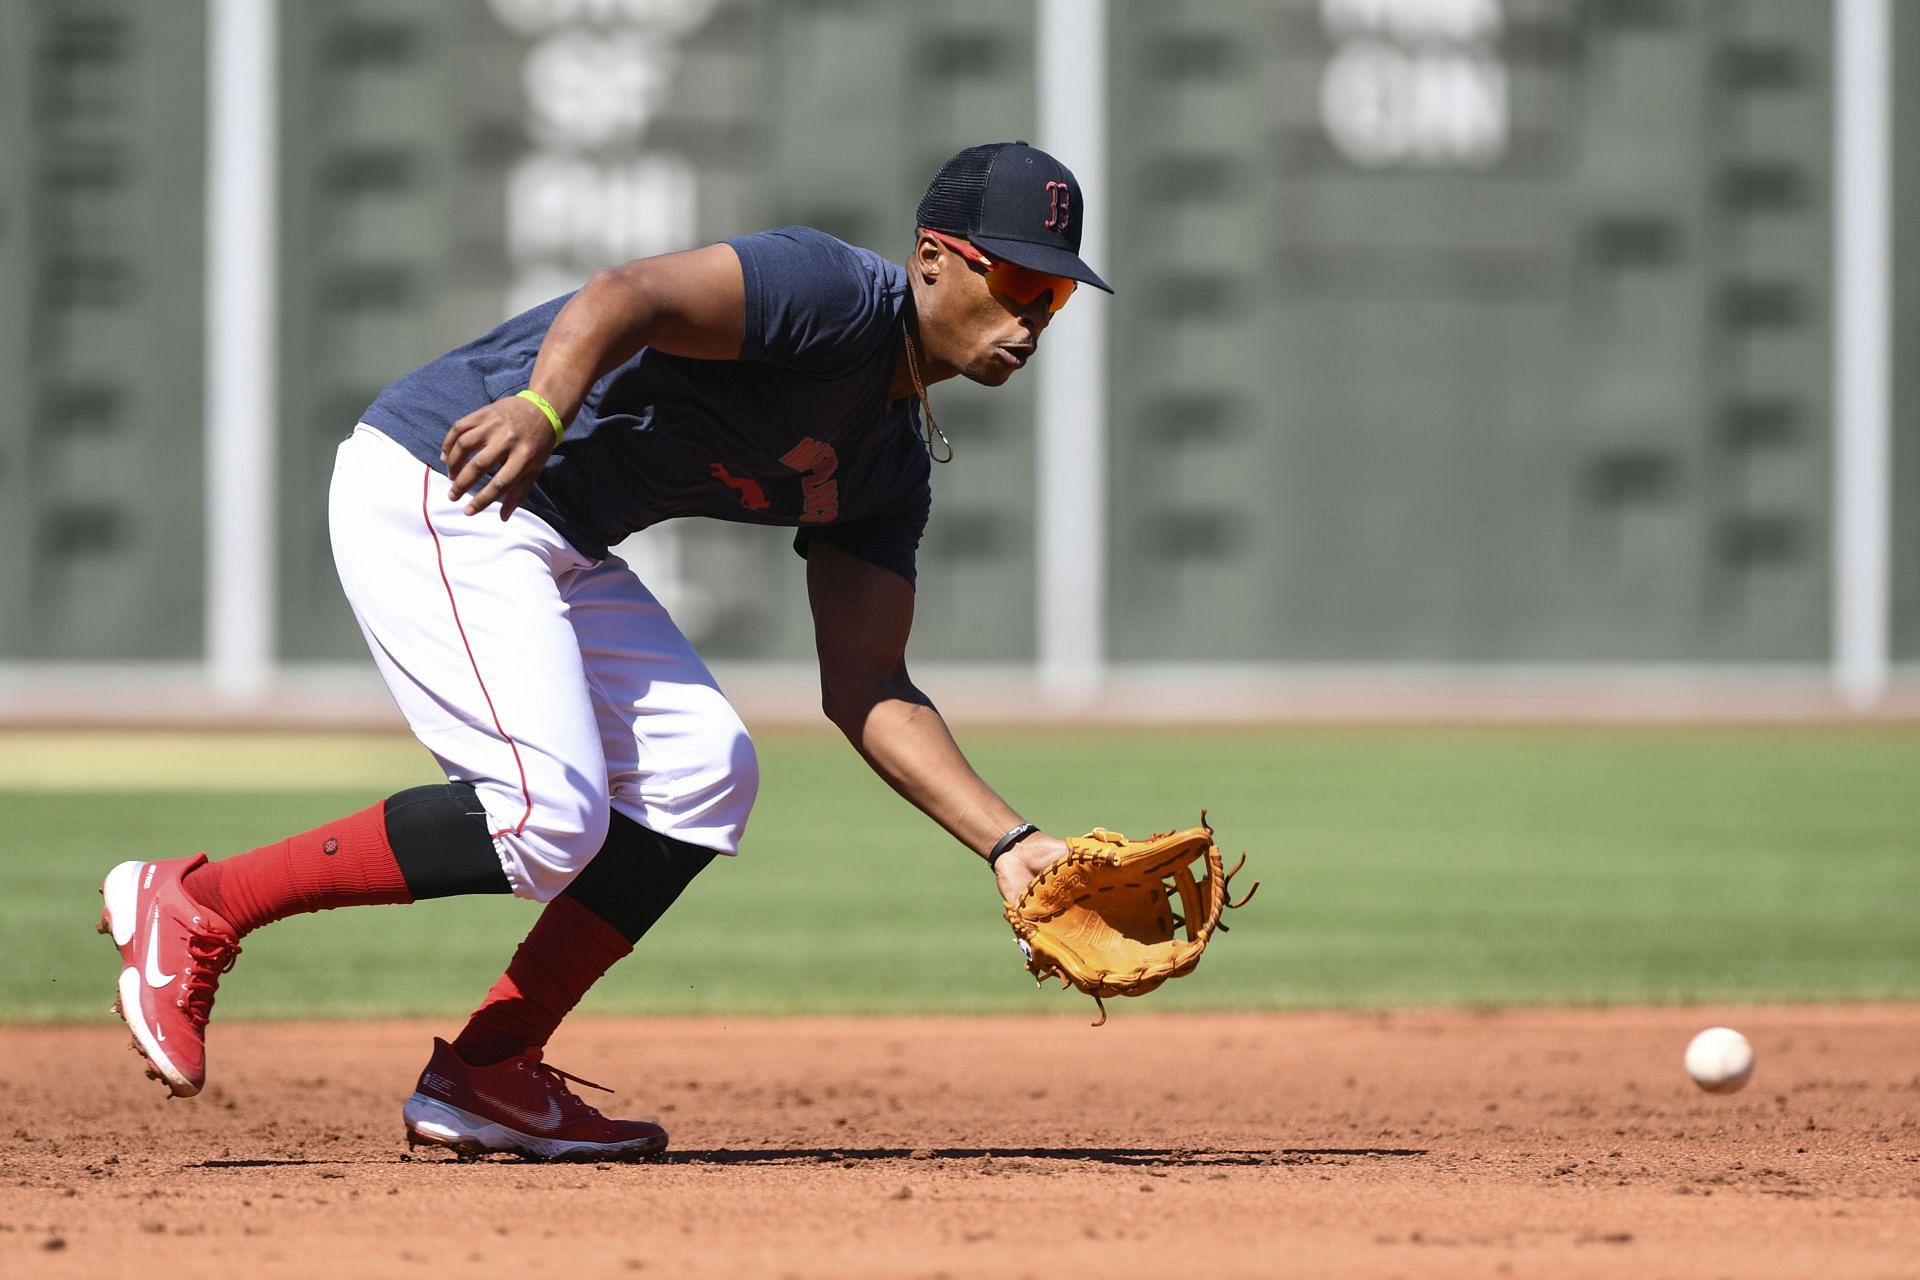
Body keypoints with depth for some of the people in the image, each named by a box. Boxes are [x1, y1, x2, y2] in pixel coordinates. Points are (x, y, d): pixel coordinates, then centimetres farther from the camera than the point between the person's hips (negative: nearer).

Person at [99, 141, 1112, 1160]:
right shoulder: (837, 294, -15)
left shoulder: (890, 463, 13)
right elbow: (632, 295, -32)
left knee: (703, 766, 7)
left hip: (555, 544, 11)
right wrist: (543, 407, -52)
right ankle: (194, 905, -9)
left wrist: (1010, 844, 2)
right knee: (549, 816, -18)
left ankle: (486, 1075, 6)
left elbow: (866, 690, 13)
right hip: (435, 492, -11)